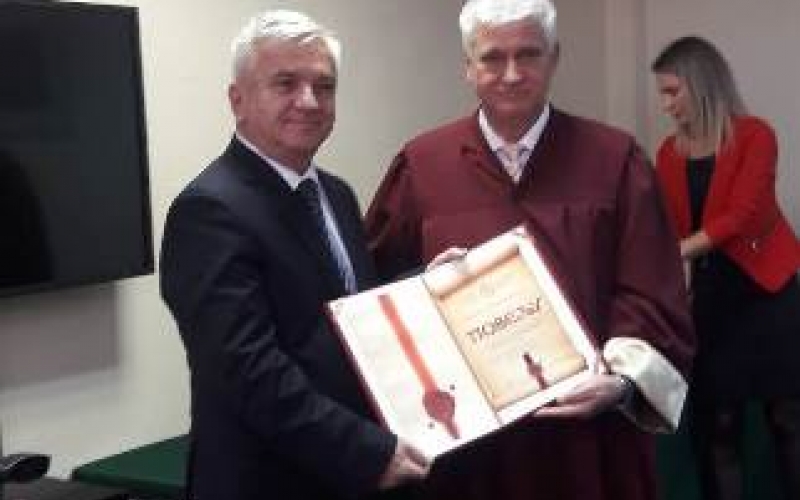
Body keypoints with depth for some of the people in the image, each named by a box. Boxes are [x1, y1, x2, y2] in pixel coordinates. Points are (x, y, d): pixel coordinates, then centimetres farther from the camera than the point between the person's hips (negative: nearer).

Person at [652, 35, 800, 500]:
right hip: (708, 296, 5)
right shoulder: (670, 152, 7)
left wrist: (677, 252, -24)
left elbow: (742, 215, -18)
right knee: (715, 422, 7)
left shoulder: (755, 135, -8)